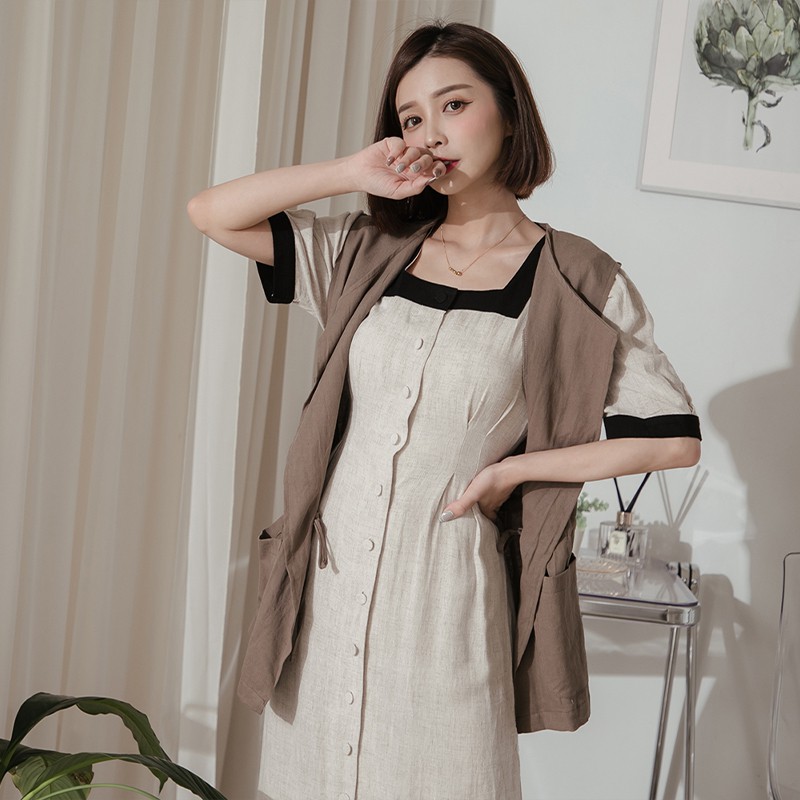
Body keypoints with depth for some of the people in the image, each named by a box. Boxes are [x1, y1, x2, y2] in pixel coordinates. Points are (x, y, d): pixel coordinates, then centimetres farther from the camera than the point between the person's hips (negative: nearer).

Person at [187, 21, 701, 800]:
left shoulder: (577, 282, -5)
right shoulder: (370, 252, 6)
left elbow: (673, 436, -5)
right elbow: (211, 213, 2)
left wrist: (511, 469, -7)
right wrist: (352, 172, -7)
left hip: (446, 582, -3)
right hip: (328, 570, 4)